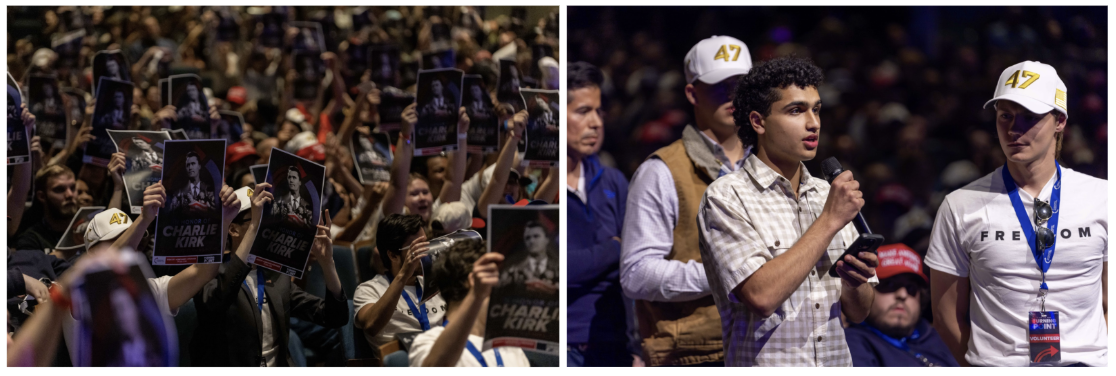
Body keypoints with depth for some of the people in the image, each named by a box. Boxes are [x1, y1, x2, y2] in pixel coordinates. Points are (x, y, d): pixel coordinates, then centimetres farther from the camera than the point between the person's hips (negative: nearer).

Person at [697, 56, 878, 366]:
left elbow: (857, 313, 15)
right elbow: (761, 297, -18)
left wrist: (853, 282, -7)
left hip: (837, 363, 4)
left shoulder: (825, 195, 11)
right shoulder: (726, 198, -4)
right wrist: (830, 221, -12)